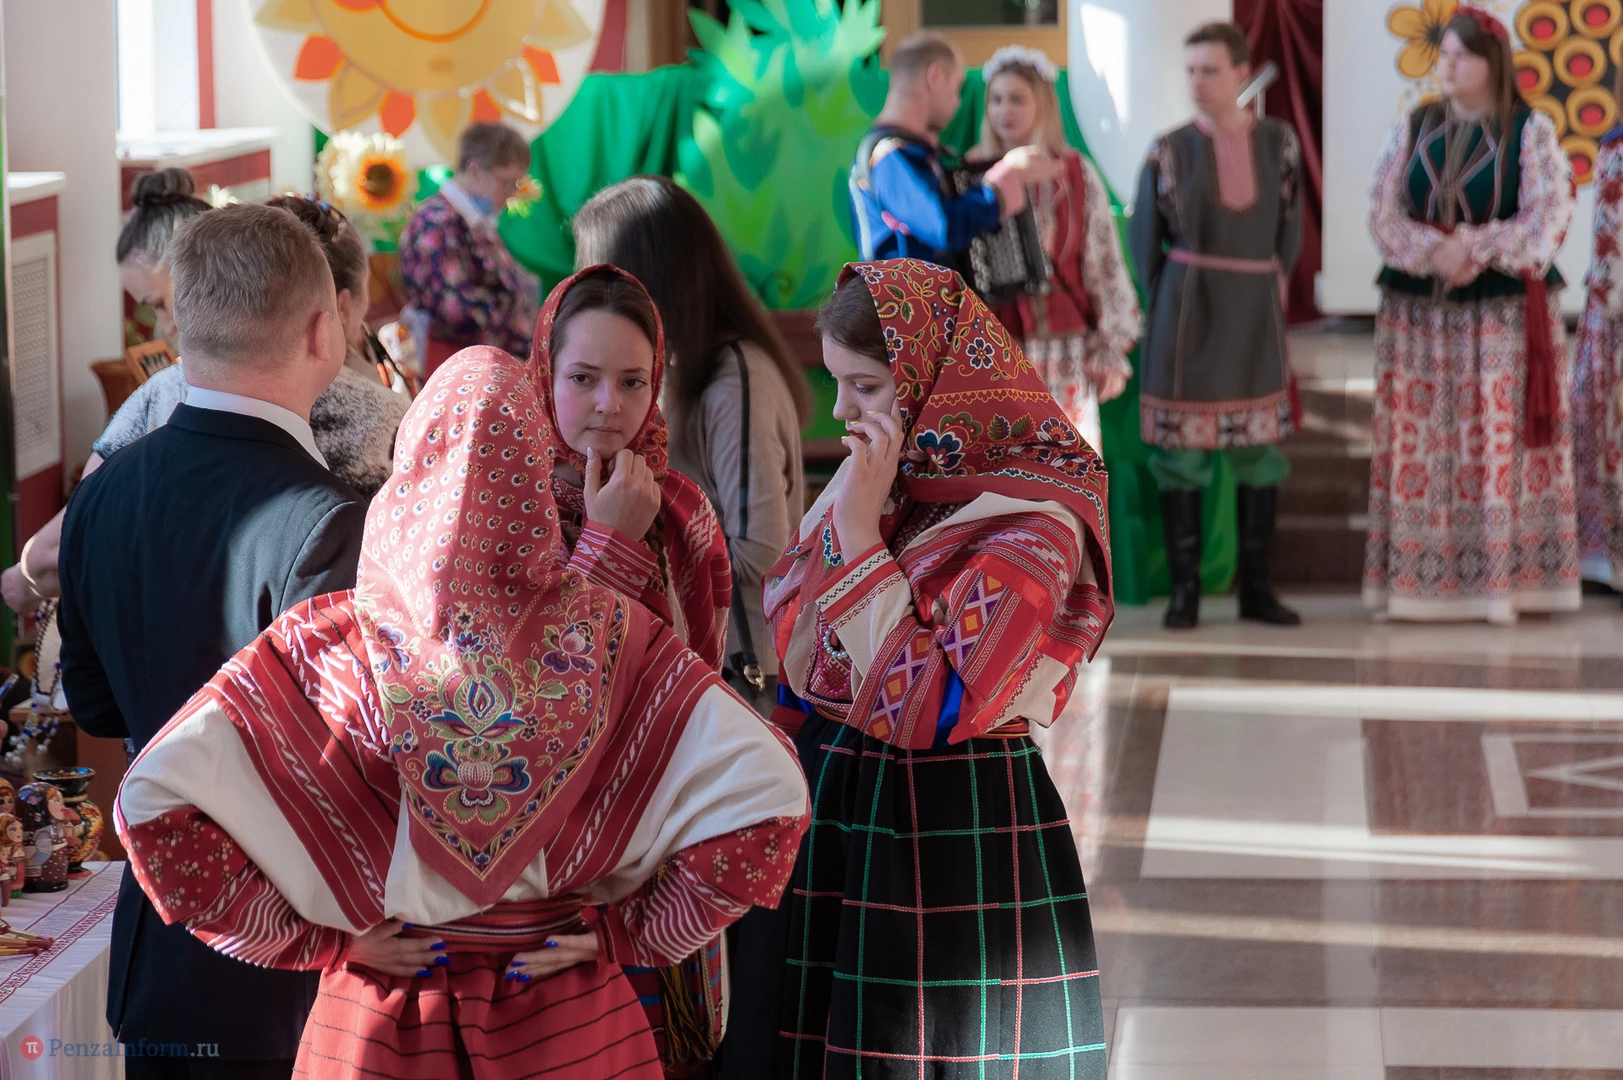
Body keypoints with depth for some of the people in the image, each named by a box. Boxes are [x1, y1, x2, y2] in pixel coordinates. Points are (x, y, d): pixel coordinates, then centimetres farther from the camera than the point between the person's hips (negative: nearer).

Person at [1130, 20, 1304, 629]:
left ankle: (1256, 588, 14)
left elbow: (1289, 228, 13)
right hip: (1188, 314, -3)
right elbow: (1145, 241, 4)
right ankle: (1184, 591, 6)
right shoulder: (1170, 151, -4)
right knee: (1181, 451, -2)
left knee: (1260, 449, 6)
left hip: (1256, 315, 3)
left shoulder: (1278, 143, 2)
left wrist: (1272, 286, 11)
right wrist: (1168, 306, 6)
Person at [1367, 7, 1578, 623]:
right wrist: (1436, 252, -15)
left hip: (1504, 311, -3)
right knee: (1418, 444, 0)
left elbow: (1548, 218, -8)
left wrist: (1474, 249, -17)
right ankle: (1416, 582, 3)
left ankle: (1500, 583, -3)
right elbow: (1383, 213, 2)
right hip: (1417, 312, 3)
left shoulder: (1530, 131, -1)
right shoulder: (1413, 130, 9)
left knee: (1500, 442, -5)